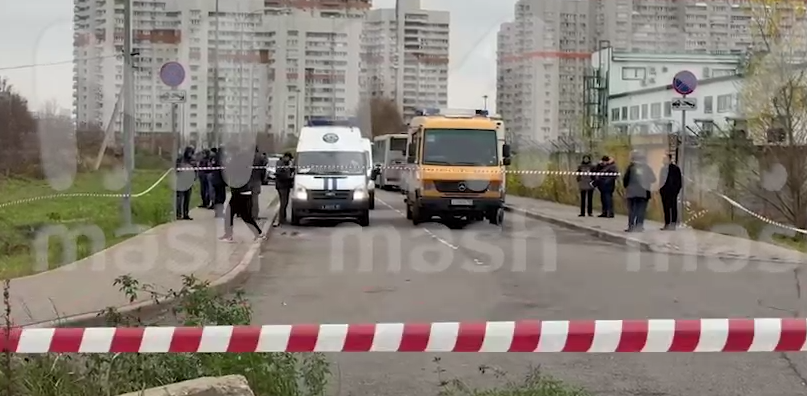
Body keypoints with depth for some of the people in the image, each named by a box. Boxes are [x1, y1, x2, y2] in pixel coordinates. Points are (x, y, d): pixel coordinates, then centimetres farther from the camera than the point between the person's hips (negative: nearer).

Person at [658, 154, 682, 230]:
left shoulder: (675, 168, -5)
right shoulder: (663, 168, 14)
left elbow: (678, 181, -7)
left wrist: (676, 189, -14)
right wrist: (660, 189, 12)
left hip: (672, 192, -7)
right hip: (664, 191, 7)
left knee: (673, 207, -4)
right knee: (666, 208, 8)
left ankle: (673, 224, -4)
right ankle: (667, 224, 13)